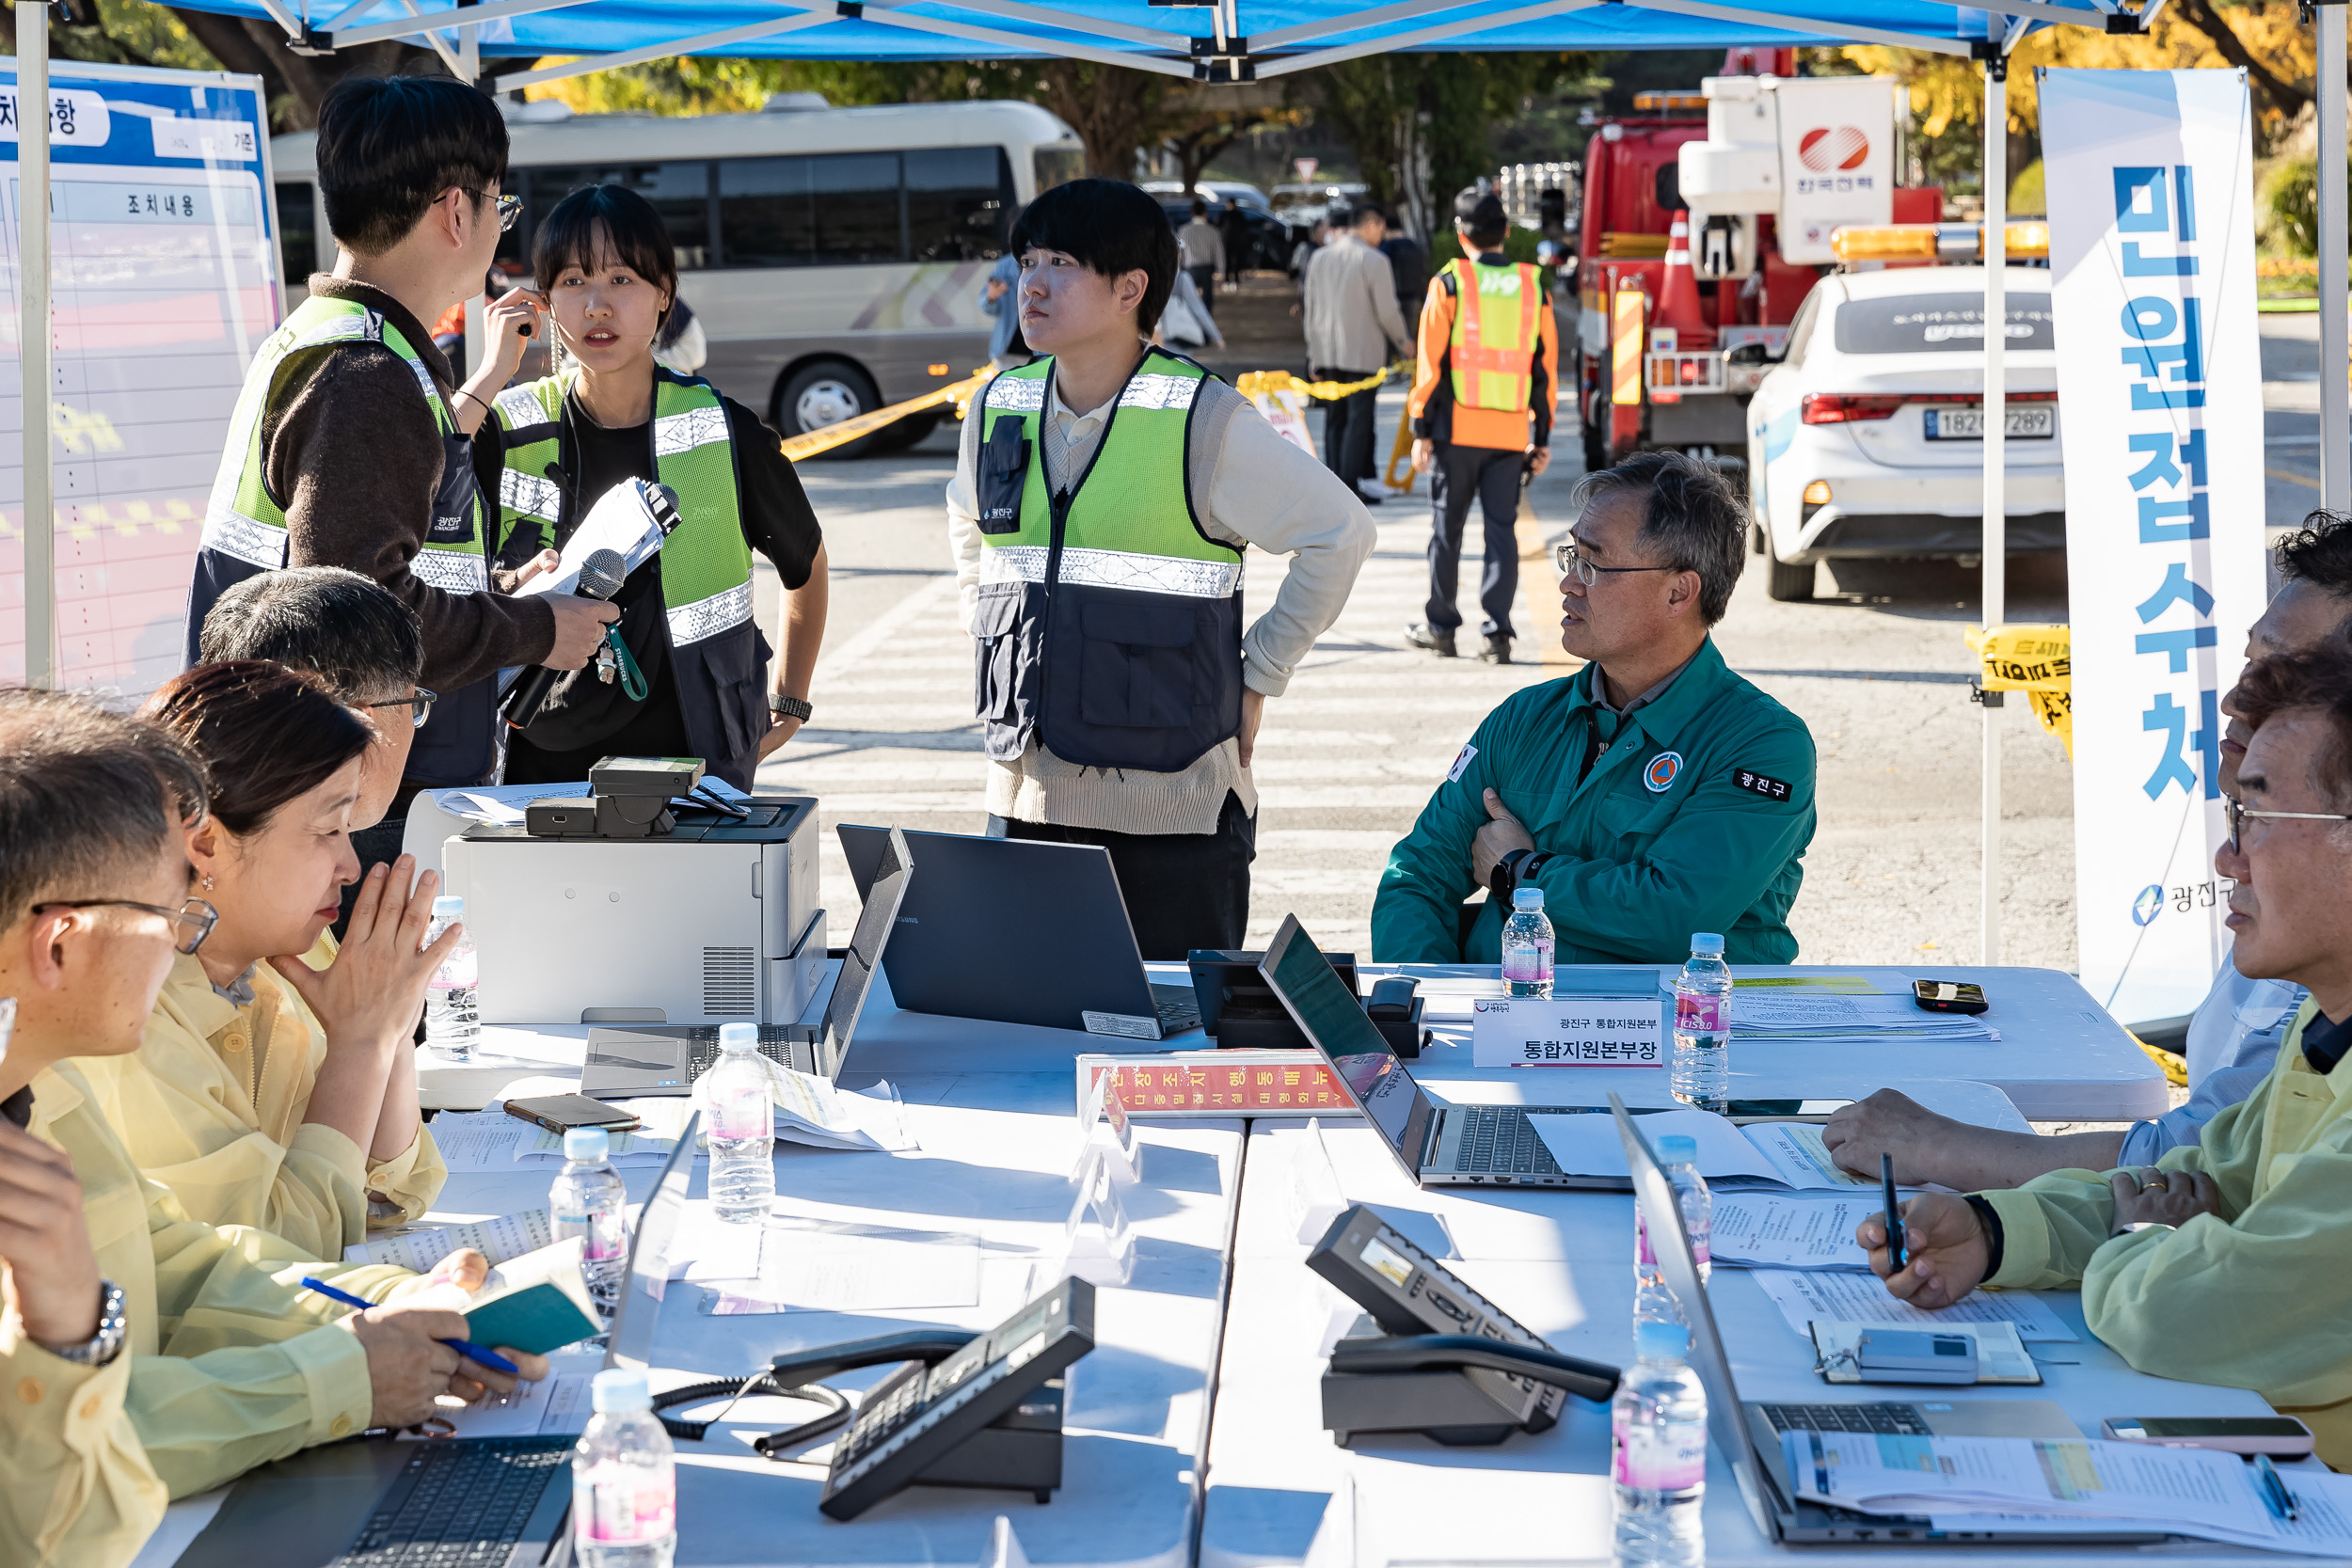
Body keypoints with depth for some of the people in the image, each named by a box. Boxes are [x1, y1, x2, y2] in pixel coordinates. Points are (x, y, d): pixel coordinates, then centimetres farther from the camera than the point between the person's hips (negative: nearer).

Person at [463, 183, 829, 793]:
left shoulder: (725, 436, -1)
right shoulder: (507, 433, 0)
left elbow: (806, 561, 16)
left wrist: (787, 707, 14)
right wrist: (489, 378, -18)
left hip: (691, 763, 0)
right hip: (539, 762, 0)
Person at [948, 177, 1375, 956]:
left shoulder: (1203, 421, -9)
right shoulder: (998, 409, 7)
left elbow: (1340, 534, -1)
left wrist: (1256, 678, -1)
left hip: (1174, 812, -4)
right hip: (1026, 799, 5)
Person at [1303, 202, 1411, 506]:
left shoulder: (1320, 259, 9)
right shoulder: (1375, 261, -10)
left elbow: (1311, 310, 12)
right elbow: (1387, 312, -10)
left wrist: (1314, 356, 17)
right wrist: (1403, 341, 9)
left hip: (1326, 352, 6)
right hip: (1362, 352, -6)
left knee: (1334, 420, 11)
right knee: (1359, 419, -3)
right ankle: (1350, 488, -6)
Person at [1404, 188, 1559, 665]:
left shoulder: (1449, 284, -4)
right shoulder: (1533, 288, 6)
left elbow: (1431, 362, -6)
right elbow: (1546, 369, 7)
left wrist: (1421, 430, -1)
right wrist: (1542, 438, 12)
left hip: (1457, 429, -2)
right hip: (1511, 431, 2)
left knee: (1446, 528, 9)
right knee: (1502, 531, 3)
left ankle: (1441, 626, 16)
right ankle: (1497, 632, -2)